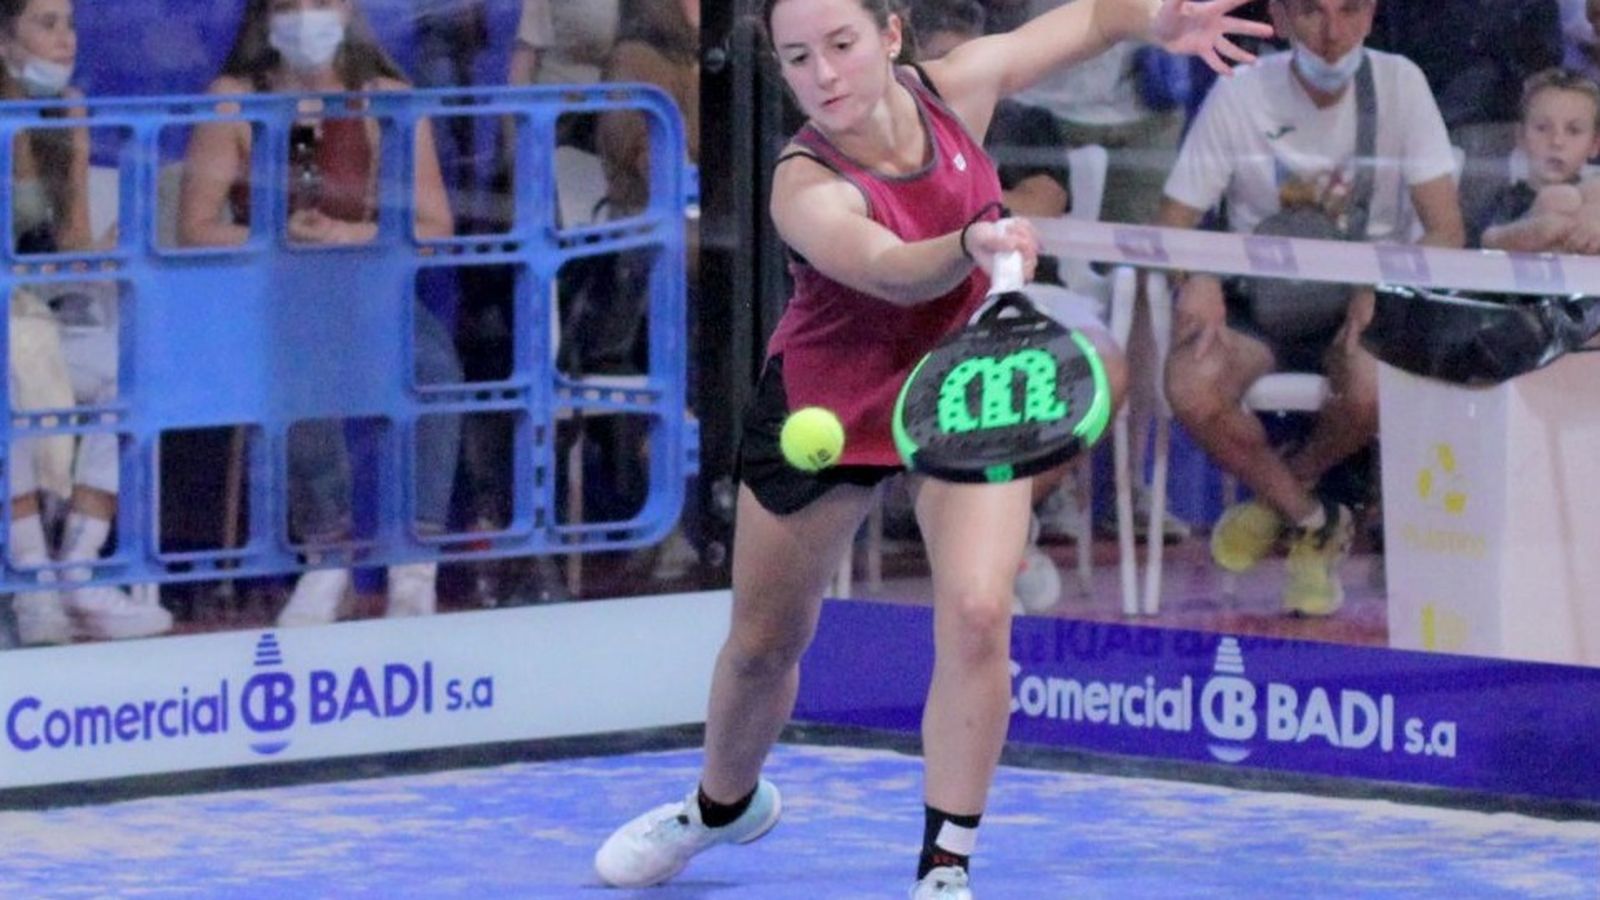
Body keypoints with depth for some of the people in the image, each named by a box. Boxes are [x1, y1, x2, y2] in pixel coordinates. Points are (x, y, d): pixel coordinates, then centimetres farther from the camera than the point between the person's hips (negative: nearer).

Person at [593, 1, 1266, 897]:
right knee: (763, 644, 15)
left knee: (977, 613, -20)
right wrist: (970, 248, -71)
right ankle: (724, 804, 47)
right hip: (827, 406, -2)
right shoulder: (806, 190, -31)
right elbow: (891, 271, -50)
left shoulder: (952, 90, -18)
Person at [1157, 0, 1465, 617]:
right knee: (1191, 388, -31)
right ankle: (1313, 523, -4)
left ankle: (1281, 493, 1)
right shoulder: (1240, 95, -4)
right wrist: (1198, 281, -27)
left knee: (1372, 390, -35)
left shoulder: (1399, 84, -4)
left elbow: (1446, 230, -8)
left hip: (1360, 305, -1)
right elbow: (1173, 224, -3)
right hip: (1258, 300, 1)